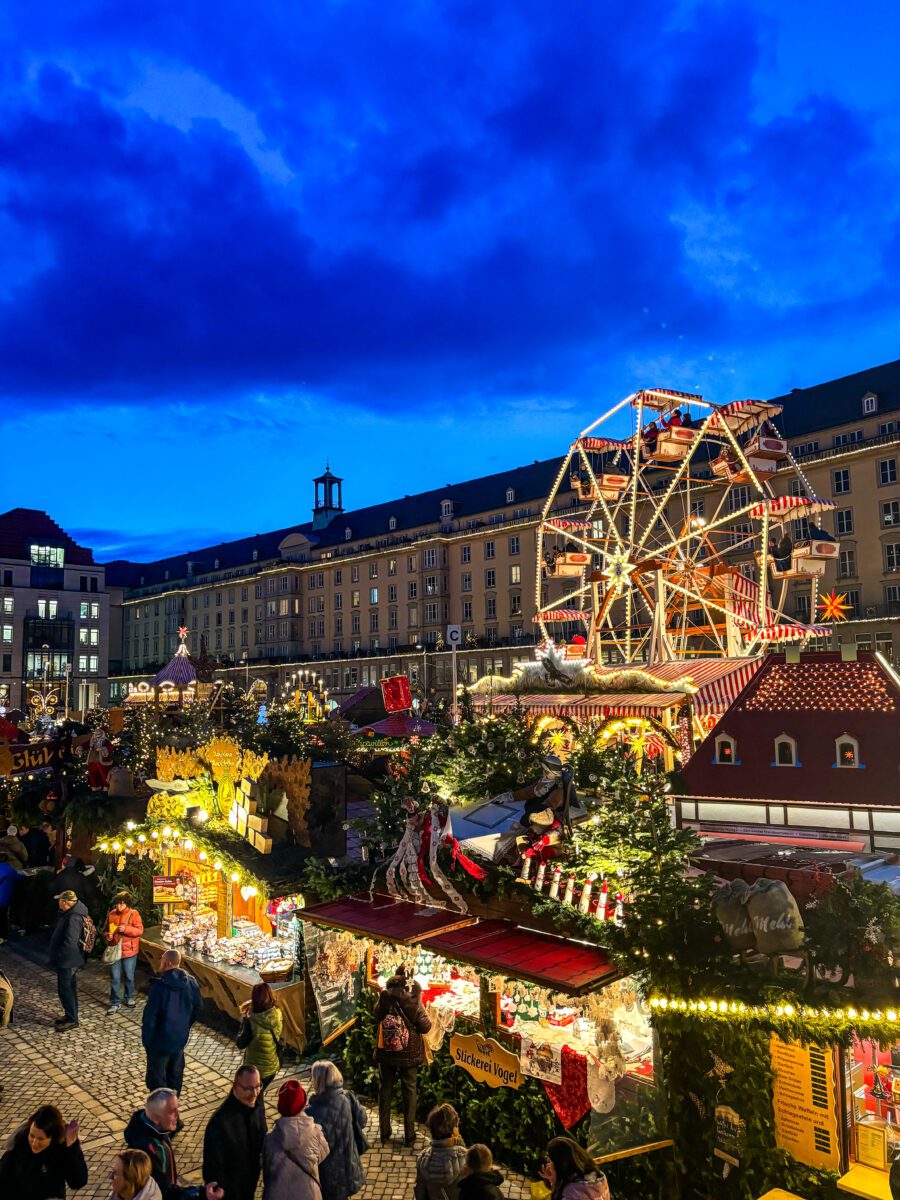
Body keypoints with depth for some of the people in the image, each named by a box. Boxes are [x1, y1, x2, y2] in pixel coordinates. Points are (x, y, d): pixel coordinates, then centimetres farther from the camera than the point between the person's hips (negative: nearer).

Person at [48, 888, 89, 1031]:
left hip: (67, 961, -10)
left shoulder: (73, 918, -26)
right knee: (69, 989, 19)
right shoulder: (70, 914, 8)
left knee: (65, 989, -1)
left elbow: (69, 942, -29)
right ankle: (70, 1015, 31)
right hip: (69, 960, 10)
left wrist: (58, 957, -19)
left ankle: (72, 1020, 9)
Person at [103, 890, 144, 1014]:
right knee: (114, 978, 4)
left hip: (129, 951, -2)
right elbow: (105, 929, 12)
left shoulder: (134, 914, -8)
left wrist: (126, 929, -26)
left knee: (129, 976, 13)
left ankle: (129, 998, 31)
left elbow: (139, 930, -13)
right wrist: (107, 936, -10)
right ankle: (114, 1003, 12)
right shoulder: (111, 914, 2)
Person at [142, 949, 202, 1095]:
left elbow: (150, 1014, -22)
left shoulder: (159, 985, -25)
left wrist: (146, 1039, -10)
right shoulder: (191, 982, -4)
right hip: (181, 1038, 6)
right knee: (176, 1072, 22)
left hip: (161, 1040, -6)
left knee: (157, 1076, 11)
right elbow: (198, 1008, 7)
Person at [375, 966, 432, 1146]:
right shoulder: (413, 1003, -16)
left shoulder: (383, 1001, -12)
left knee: (386, 1088, 17)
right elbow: (425, 1027, -7)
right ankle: (409, 1136, 17)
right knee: (409, 1090, 12)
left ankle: (385, 1133, 25)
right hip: (409, 1055, -1)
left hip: (386, 1054, 1)